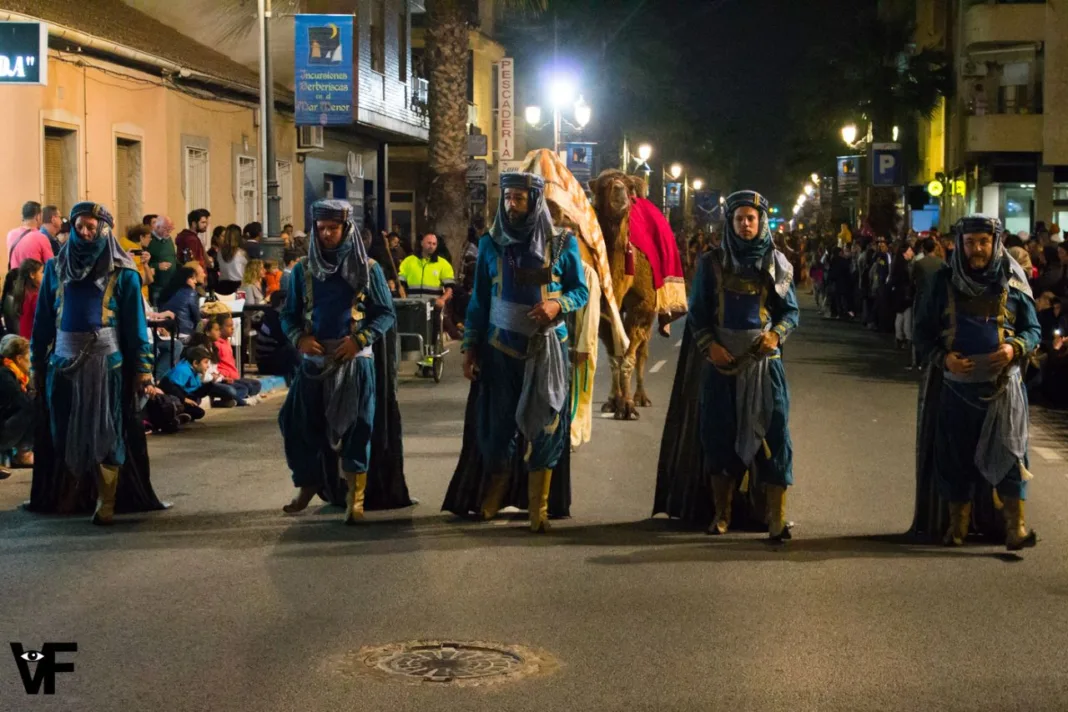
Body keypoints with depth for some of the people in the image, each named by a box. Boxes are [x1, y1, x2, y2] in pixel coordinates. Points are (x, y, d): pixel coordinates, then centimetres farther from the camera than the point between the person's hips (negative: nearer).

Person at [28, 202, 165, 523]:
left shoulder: (121, 273, -1)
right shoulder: (56, 268, 8)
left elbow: (135, 323, -1)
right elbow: (43, 319, 10)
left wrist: (142, 367, -5)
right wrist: (37, 362, 7)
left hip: (106, 360, -3)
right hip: (64, 359, 3)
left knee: (105, 431, 0)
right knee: (63, 431, 8)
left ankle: (106, 502, 6)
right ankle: (67, 495, 24)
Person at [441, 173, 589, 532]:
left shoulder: (562, 243, -3)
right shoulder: (491, 244, 2)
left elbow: (581, 291, 2)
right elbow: (479, 300, 7)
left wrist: (558, 305, -19)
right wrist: (470, 347, 3)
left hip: (547, 348, -1)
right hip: (500, 348, 1)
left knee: (543, 425, 0)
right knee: (497, 424, 4)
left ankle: (539, 507, 9)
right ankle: (494, 493, 24)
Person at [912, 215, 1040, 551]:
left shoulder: (1013, 283, 1)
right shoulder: (944, 282, 1)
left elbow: (1033, 329, 6)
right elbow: (923, 331, 4)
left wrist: (1015, 348, -14)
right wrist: (942, 357, -13)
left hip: (1002, 384, -1)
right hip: (956, 384, 1)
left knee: (1008, 450, -6)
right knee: (956, 454, 6)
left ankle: (1015, 526, -5)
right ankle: (957, 523, 18)